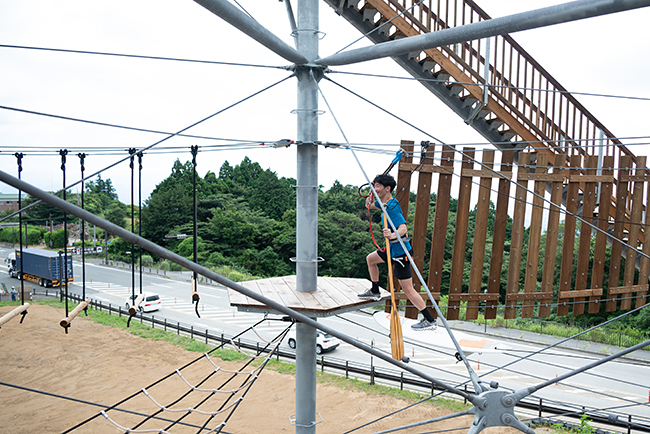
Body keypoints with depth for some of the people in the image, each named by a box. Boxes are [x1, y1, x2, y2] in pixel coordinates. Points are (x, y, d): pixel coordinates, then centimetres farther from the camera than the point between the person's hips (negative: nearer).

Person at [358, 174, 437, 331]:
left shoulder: (392, 207, -24)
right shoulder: (383, 202, 5)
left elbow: (403, 228, -37)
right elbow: (369, 205, 25)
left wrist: (393, 235, -59)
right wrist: (371, 193, 4)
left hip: (400, 251, -10)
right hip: (392, 248, 10)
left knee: (408, 289, -6)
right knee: (370, 259, 27)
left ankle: (430, 320, 3)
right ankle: (375, 292, 43)